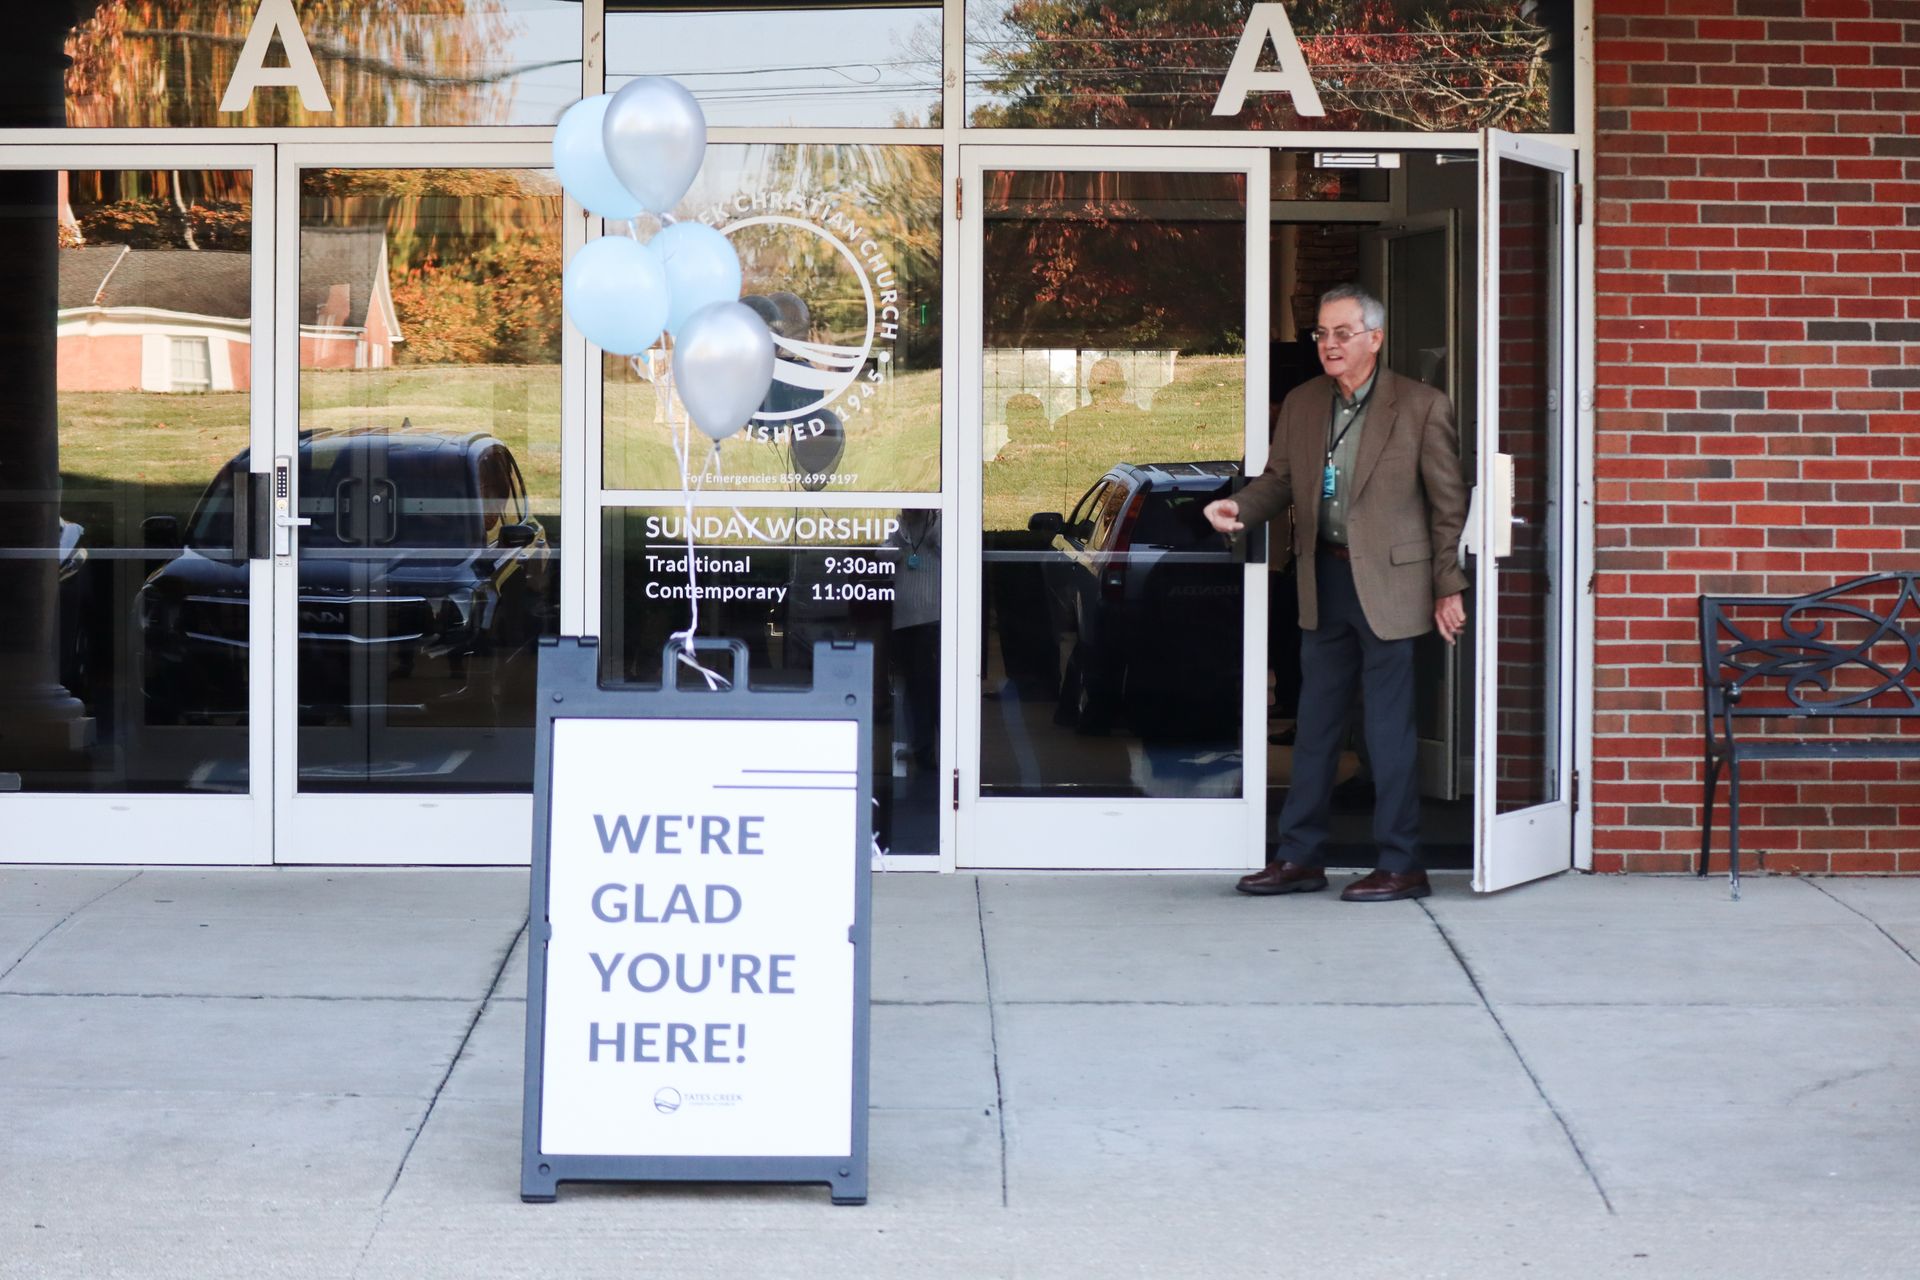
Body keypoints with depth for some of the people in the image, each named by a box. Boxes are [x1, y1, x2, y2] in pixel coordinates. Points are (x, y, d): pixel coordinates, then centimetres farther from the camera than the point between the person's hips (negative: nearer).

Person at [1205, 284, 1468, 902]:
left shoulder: (1421, 408, -6)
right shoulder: (1301, 405, 9)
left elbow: (1449, 503, -4)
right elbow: (1279, 479, 14)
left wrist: (1449, 588, -5)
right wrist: (1239, 507, -8)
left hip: (1387, 584, -6)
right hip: (1323, 580, 6)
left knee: (1389, 729, -2)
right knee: (1314, 723, 11)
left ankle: (1401, 866, 6)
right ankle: (1300, 858, 19)